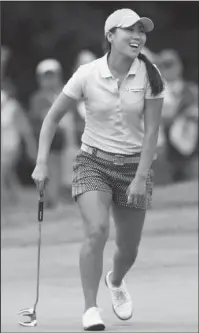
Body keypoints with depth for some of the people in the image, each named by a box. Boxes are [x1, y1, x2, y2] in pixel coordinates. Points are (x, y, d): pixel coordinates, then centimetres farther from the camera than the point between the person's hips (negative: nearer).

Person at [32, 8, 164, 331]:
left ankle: (115, 281, 44)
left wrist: (141, 178, -14)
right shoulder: (87, 75, -11)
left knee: (129, 247, 7)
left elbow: (151, 131, -8)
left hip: (134, 165, 2)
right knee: (97, 230, -24)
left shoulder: (149, 76, -9)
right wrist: (42, 163, -9)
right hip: (93, 162, -2)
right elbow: (53, 116, -2)